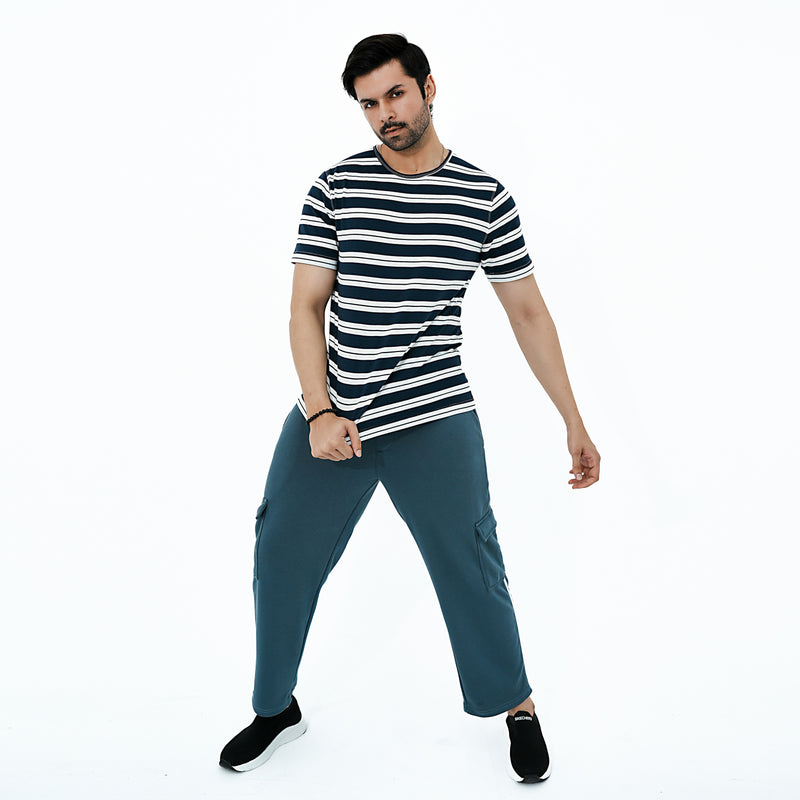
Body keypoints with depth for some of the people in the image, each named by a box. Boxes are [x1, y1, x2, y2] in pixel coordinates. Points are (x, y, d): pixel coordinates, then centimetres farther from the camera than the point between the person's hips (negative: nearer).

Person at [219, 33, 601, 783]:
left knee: (469, 568, 0)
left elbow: (528, 312, 5)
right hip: (330, 417, 2)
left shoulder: (485, 197, 1)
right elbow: (306, 306, 1)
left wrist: (574, 422, 5)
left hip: (434, 421, -1)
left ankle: (516, 705, 27)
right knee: (281, 559, 8)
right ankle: (276, 708, 33)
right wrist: (319, 412, -11)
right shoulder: (334, 188, 1)